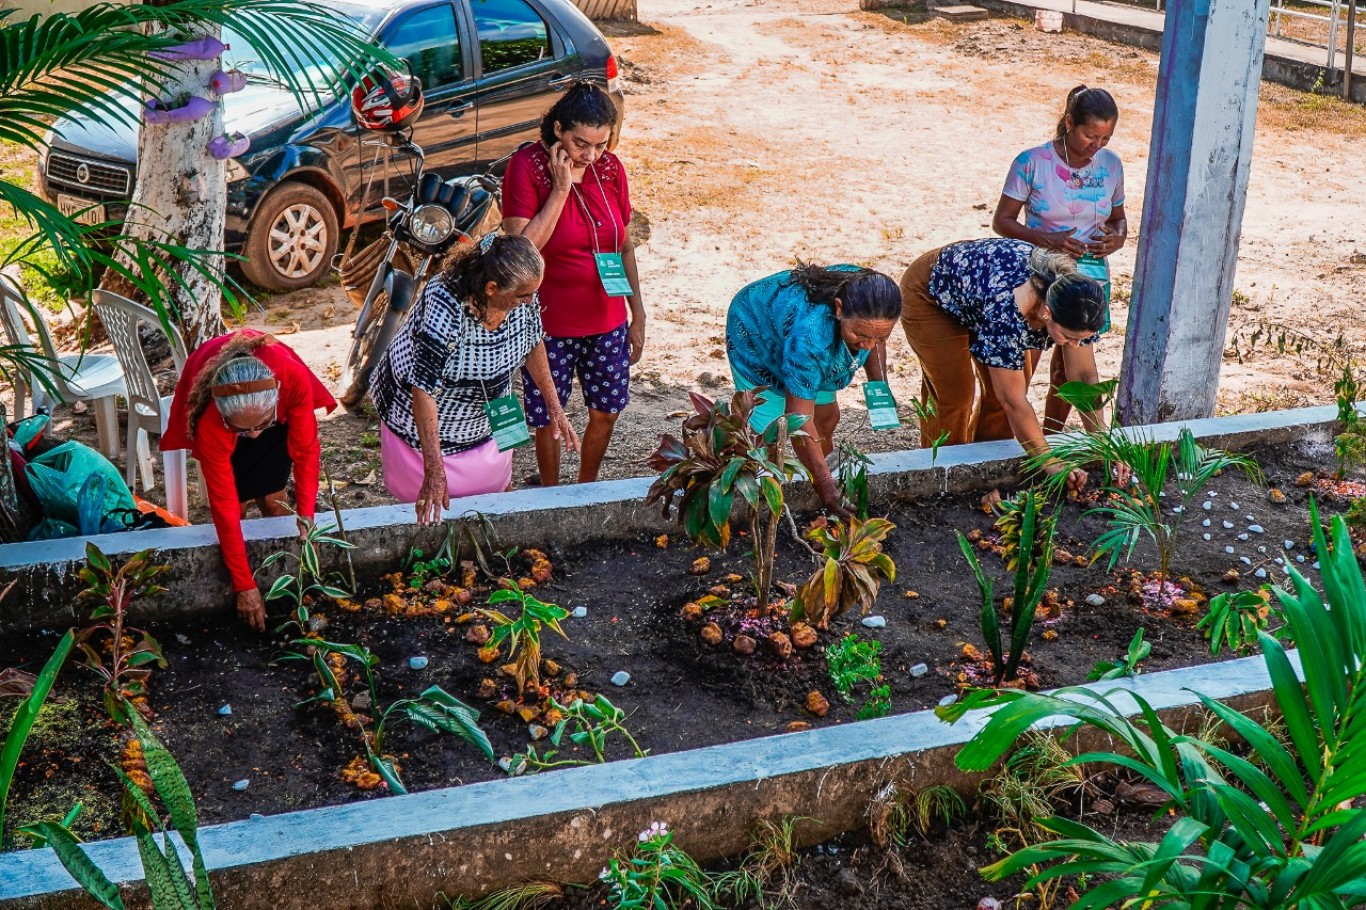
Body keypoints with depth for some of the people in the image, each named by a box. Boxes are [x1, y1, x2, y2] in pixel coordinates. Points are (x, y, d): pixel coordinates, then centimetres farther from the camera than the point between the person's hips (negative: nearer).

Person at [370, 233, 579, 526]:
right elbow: (423, 393, -34)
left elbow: (533, 343, 3)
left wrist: (553, 405, 5)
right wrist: (434, 470, -35)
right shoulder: (445, 310, -37)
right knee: (432, 509, 5)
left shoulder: (522, 295, -19)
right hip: (427, 423, -6)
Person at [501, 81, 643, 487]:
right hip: (549, 322, -4)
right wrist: (561, 189, -25)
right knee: (547, 418, 10)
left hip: (608, 320, 4)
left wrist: (638, 315, 7)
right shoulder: (526, 165, -15)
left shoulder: (610, 167, -2)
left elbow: (624, 246, 7)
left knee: (605, 412, 15)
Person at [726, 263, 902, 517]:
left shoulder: (865, 292, -30)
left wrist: (879, 386, -13)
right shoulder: (810, 335, -48)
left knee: (827, 418, 10)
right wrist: (825, 481, -45)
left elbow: (874, 339, -3)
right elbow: (799, 416, -41)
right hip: (756, 336, -6)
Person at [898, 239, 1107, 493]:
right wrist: (1050, 464, -31)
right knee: (954, 391, -12)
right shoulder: (1006, 310, -44)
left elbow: (1084, 376, -16)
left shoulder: (1071, 301, -26)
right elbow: (1014, 402, -37)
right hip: (931, 293, -6)